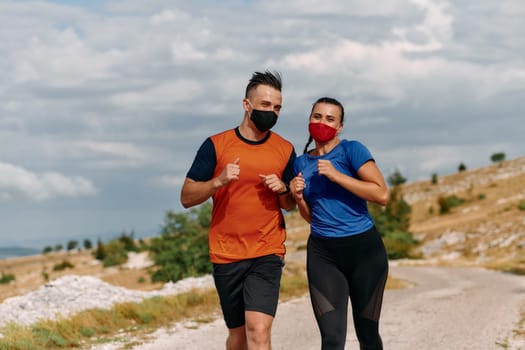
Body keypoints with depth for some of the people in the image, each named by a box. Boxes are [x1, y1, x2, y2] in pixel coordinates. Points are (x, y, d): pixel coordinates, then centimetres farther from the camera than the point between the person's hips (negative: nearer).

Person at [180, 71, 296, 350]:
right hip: (226, 255, 0)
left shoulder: (285, 150, 5)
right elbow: (187, 197, -2)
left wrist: (282, 189, -7)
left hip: (267, 254, 0)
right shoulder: (216, 145, -2)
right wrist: (218, 181, -20)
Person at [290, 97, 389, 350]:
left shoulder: (351, 150, -3)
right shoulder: (301, 163, 11)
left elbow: (382, 194, -15)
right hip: (323, 254, 3)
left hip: (364, 250, -3)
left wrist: (337, 176, -17)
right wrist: (298, 197, -1)